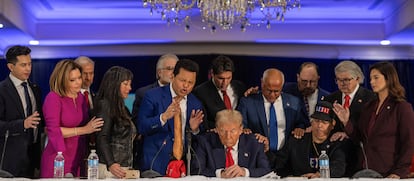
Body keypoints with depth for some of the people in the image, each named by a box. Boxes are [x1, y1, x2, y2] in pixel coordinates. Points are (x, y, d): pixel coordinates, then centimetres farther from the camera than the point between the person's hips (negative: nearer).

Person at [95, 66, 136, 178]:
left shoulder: (120, 107, 17)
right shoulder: (105, 105, -6)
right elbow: (102, 138, -15)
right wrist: (110, 164, -27)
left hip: (124, 168, 7)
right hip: (112, 167, -7)